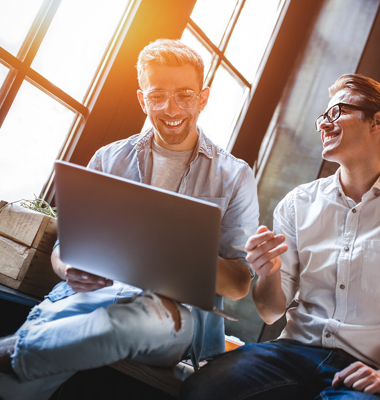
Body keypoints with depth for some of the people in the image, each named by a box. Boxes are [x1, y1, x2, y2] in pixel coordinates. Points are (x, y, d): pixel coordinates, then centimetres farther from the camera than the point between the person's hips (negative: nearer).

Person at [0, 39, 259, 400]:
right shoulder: (108, 160, 16)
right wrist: (72, 270, -13)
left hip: (181, 310, 0)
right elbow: (62, 249, 14)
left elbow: (239, 285, 4)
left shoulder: (235, 176, 11)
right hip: (95, 292, 1)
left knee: (139, 316, -38)